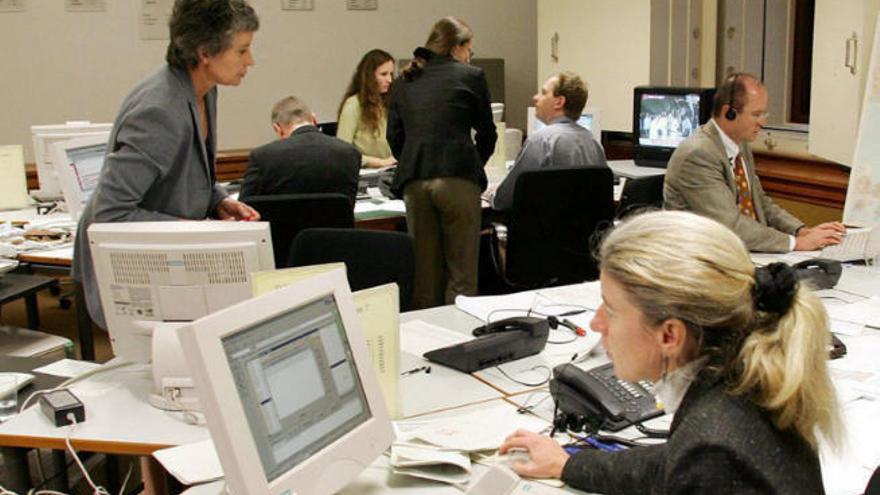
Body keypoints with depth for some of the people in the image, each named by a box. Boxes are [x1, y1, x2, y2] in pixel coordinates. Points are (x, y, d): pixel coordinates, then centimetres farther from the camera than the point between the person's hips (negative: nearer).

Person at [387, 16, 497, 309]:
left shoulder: (404, 81, 16)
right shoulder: (471, 76, 7)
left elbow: (394, 136, 15)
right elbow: (487, 132, 14)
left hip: (413, 181, 4)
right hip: (458, 178, -3)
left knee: (425, 271, 11)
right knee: (462, 272, 3)